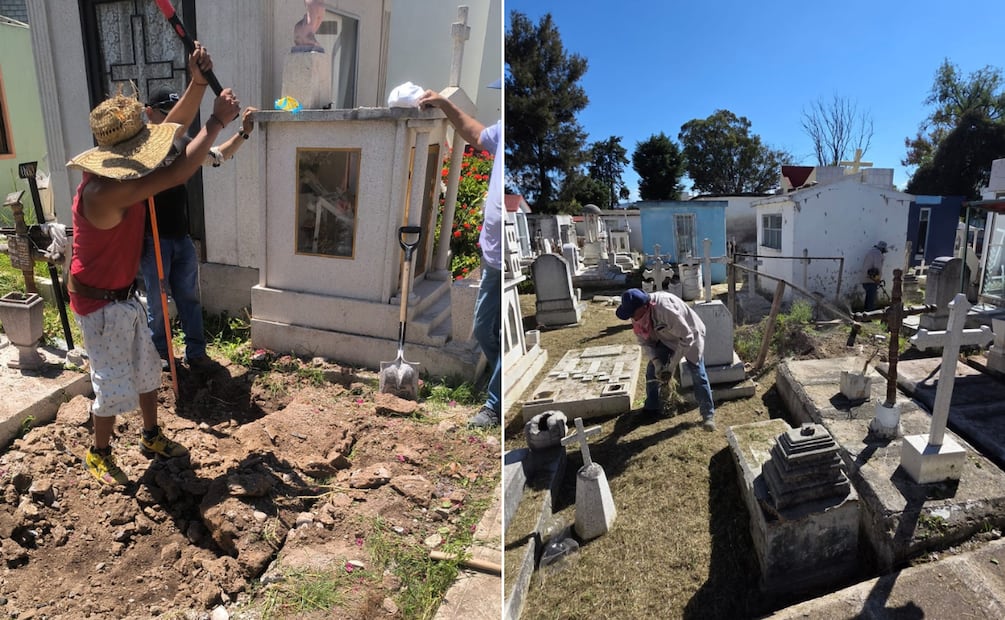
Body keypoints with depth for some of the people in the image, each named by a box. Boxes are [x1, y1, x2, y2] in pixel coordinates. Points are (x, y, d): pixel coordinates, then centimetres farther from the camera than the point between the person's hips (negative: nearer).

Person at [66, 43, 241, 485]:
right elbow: (175, 175, -40)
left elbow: (168, 127, 2)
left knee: (147, 369, 19)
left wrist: (198, 82, -9)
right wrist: (217, 121, -32)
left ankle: (152, 437, 38)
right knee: (115, 387, 5)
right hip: (100, 305, -9)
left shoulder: (120, 169, -5)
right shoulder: (102, 192, -34)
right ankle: (99, 455, 29)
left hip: (124, 297, 9)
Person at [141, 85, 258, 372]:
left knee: (189, 297, 12)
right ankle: (159, 352, 28)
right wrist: (199, 80, -48)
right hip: (154, 239, -6)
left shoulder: (181, 144, 6)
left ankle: (196, 352, 24)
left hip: (182, 237, 6)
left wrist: (244, 132, 3)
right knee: (157, 301, 9)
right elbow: (177, 124, -36)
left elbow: (219, 156, 18)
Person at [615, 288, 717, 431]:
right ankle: (651, 408, 20)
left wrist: (672, 365, -30)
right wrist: (656, 362, -23)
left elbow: (686, 338, -34)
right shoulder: (637, 314, -21)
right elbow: (645, 340, -8)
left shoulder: (665, 309, -42)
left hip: (690, 335, -6)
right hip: (666, 338, 6)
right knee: (652, 370, 3)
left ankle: (708, 414, 3)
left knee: (697, 374, -10)